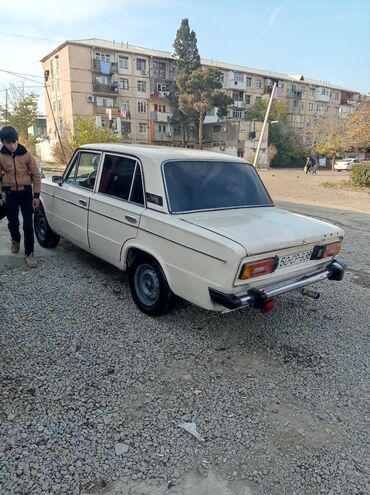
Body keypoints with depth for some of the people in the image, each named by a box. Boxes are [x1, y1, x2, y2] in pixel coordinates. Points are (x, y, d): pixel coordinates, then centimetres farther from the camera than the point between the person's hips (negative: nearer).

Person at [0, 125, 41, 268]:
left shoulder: (26, 154, -7)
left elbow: (36, 175, -2)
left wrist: (36, 195, -5)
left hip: (26, 192, -1)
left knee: (28, 224, -3)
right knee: (13, 222, 9)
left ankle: (29, 254, 5)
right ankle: (15, 240, 42)